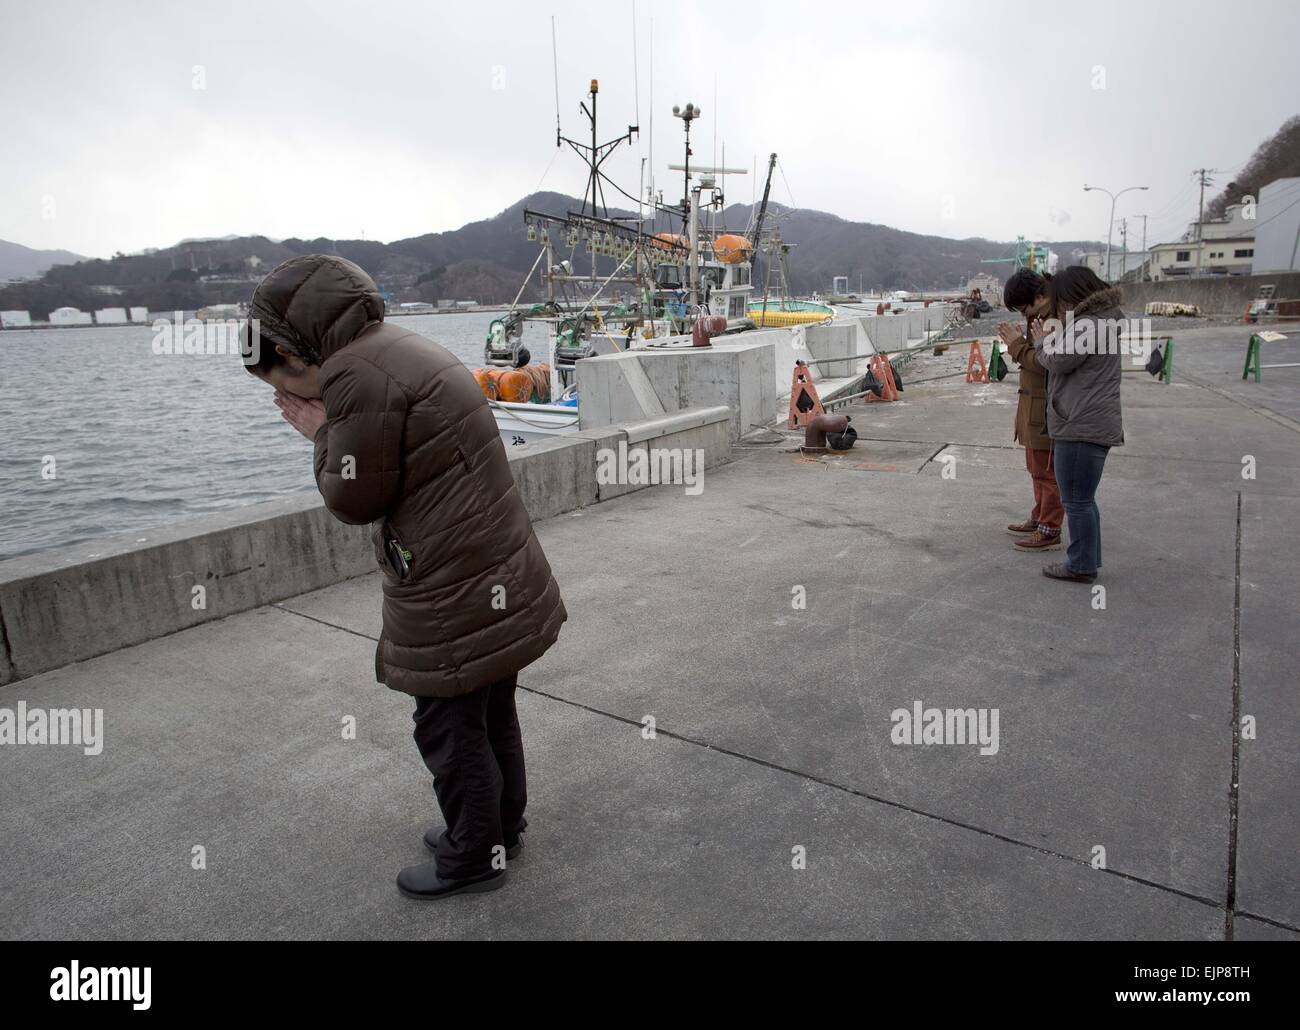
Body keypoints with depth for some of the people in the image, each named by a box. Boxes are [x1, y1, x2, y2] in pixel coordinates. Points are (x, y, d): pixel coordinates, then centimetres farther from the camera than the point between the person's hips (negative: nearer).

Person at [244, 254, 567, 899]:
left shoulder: (357, 375, -19)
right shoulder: (404, 351, 13)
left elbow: (355, 500, -12)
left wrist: (322, 435, 0)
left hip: (453, 600, -10)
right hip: (501, 583, 10)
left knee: (450, 729, 8)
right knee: (492, 712, 22)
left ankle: (474, 857, 27)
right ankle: (502, 826, 40)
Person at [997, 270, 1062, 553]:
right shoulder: (1042, 317, 13)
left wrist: (1017, 344, -15)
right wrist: (1018, 342, 0)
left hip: (1047, 409, -10)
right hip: (1034, 405, 10)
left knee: (1047, 471, -2)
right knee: (1037, 468, 21)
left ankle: (1050, 531, 6)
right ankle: (1039, 518, 35)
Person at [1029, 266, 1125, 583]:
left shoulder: (1087, 324, -15)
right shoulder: (1104, 321, 18)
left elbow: (1059, 362, -12)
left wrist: (1043, 342, 4)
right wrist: (1053, 341, 8)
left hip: (1082, 427, -11)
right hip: (1096, 424, 11)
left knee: (1077, 500, -1)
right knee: (1083, 499, 19)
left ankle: (1081, 566, 8)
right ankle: (1087, 560, 28)